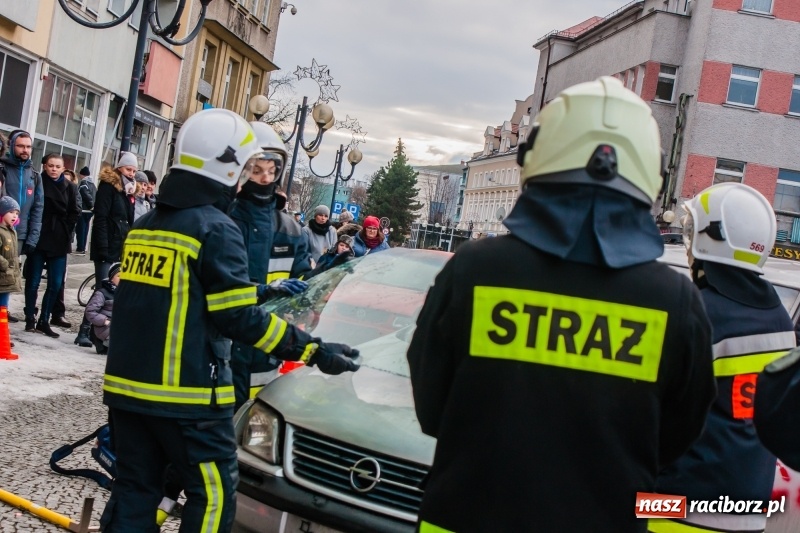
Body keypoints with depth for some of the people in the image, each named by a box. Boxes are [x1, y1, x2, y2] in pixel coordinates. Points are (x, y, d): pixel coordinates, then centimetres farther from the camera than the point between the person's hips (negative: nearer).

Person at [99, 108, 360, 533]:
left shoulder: (144, 224, 13)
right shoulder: (215, 228, -12)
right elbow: (241, 318, -17)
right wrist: (315, 352, -14)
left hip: (127, 384, 8)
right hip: (186, 393, -8)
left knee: (134, 491, 14)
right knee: (213, 495, 4)